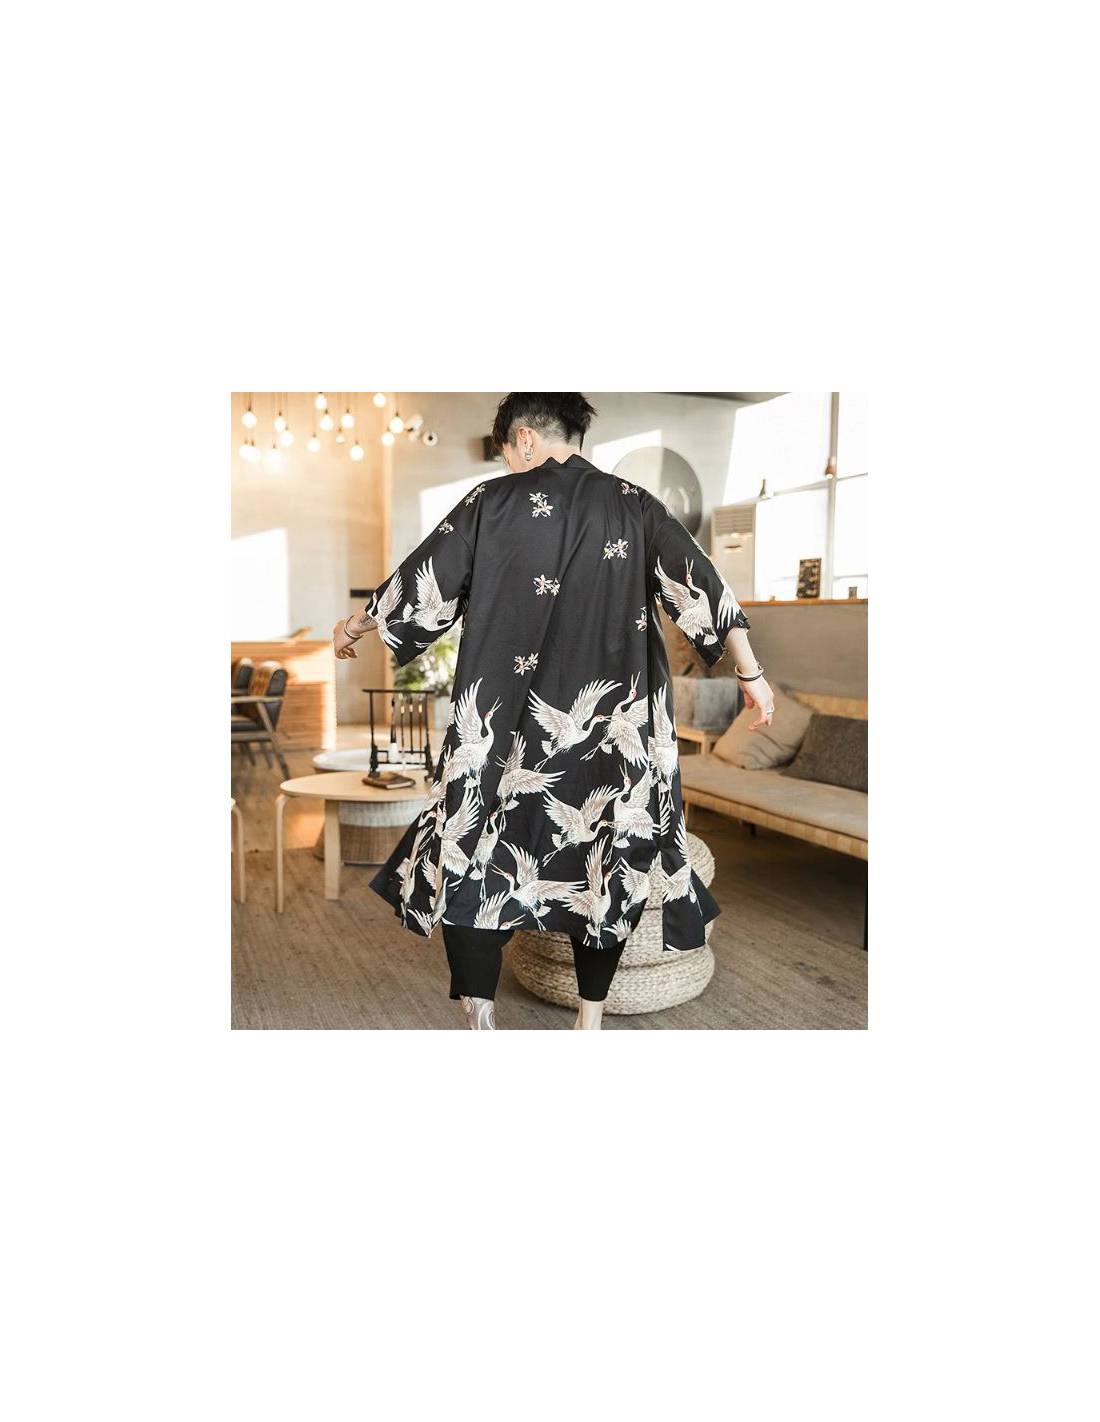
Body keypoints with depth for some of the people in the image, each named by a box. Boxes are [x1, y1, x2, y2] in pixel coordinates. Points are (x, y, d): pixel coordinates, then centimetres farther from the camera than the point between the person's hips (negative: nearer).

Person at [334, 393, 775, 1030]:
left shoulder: (492, 502, 0)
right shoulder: (634, 505, 5)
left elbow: (424, 582, 4)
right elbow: (702, 586, 0)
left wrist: (354, 628, 20)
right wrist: (752, 673, 6)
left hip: (506, 722, -2)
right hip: (615, 725, 3)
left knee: (471, 855, 11)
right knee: (605, 860, 15)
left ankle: (480, 1017, 13)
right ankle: (591, 1020, 24)